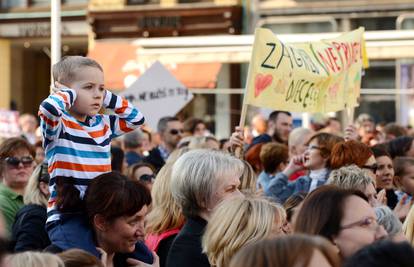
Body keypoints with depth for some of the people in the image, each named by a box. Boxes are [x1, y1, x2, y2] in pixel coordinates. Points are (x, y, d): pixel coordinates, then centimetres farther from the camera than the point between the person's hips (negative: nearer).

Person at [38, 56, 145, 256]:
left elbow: (137, 119, 21)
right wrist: (69, 94, -8)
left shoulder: (103, 124, 14)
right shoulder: (57, 125, -7)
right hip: (67, 216, -7)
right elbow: (48, 108, -29)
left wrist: (107, 98, 11)